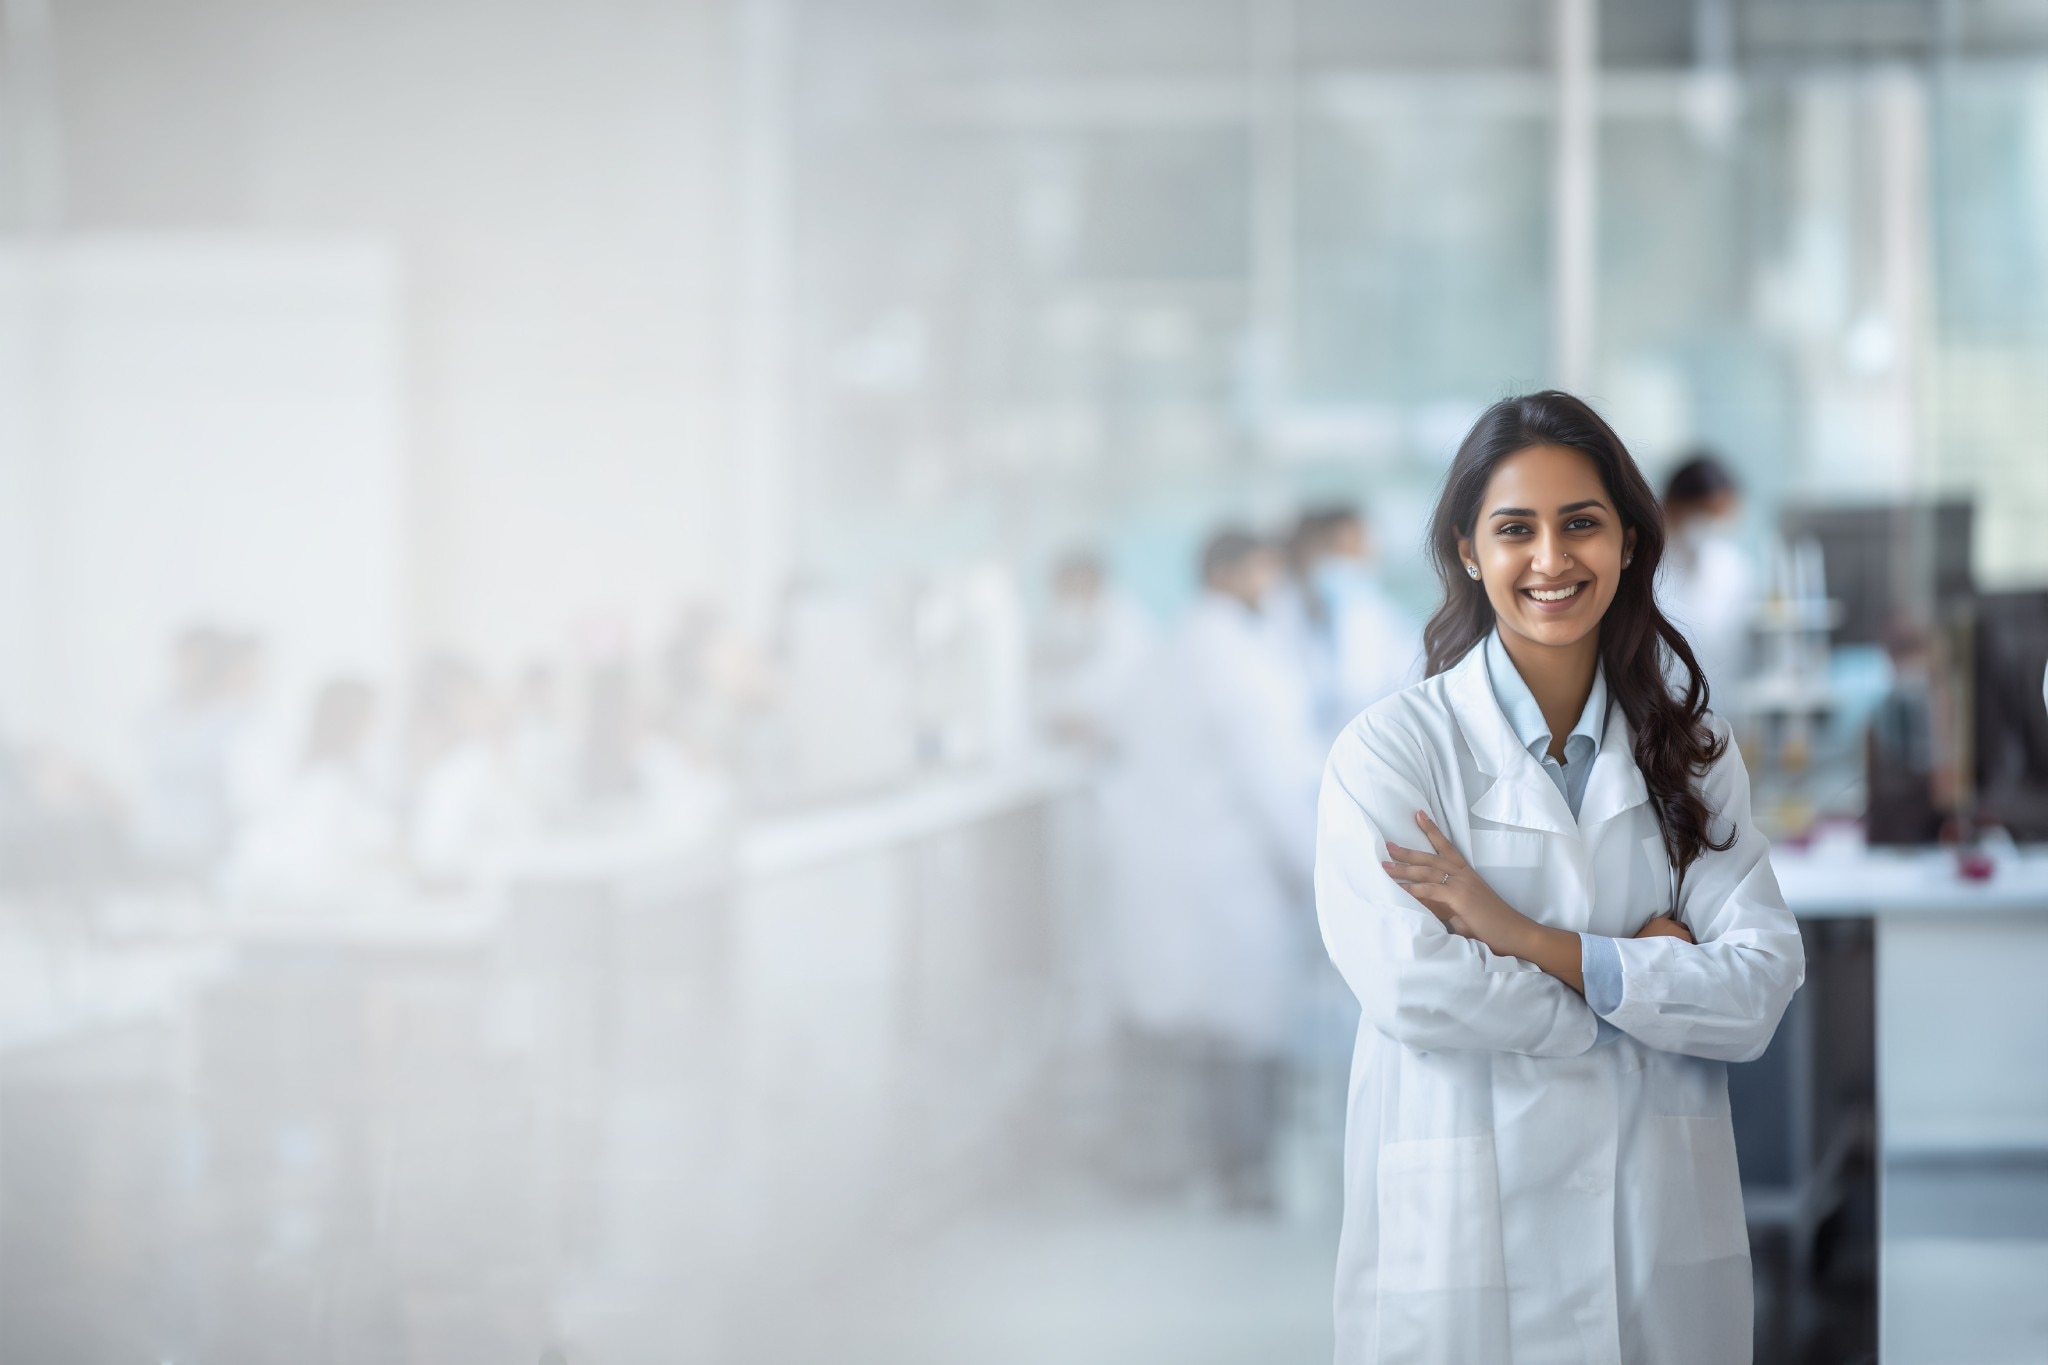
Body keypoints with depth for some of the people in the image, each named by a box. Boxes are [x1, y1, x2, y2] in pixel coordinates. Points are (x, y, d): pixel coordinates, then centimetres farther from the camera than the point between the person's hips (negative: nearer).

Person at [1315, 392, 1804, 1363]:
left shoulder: (1691, 750, 8)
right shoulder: (1391, 749, -4)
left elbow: (1761, 989, -4)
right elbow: (1410, 987, -18)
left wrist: (1530, 943, -15)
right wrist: (1640, 974, -8)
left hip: (1666, 1247, 3)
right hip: (1464, 1247, -3)